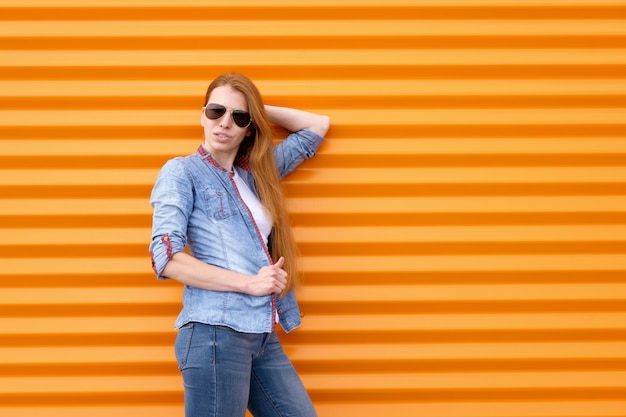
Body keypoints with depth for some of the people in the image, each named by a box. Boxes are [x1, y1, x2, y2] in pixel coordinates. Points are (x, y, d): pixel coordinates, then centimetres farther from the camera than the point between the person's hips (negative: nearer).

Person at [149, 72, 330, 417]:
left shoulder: (257, 173, 17)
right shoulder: (182, 172, 0)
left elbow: (317, 126, 27)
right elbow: (167, 258, -11)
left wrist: (258, 110, 18)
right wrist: (250, 283, -13)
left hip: (263, 335, 7)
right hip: (214, 332, -7)